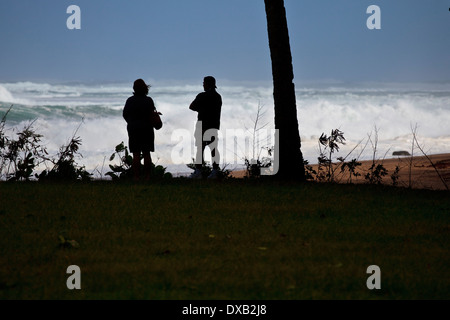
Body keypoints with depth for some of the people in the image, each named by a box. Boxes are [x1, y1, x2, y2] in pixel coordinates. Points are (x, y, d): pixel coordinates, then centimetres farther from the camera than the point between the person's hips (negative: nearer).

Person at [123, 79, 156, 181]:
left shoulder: (130, 101, -3)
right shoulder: (148, 100, -6)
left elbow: (125, 114, 4)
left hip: (133, 130, 0)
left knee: (136, 155, 2)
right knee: (146, 154, 5)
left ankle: (136, 177, -3)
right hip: (147, 129, 0)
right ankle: (147, 177, 4)